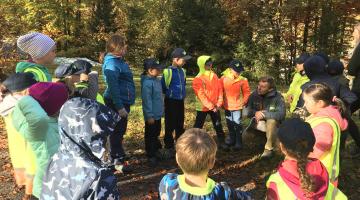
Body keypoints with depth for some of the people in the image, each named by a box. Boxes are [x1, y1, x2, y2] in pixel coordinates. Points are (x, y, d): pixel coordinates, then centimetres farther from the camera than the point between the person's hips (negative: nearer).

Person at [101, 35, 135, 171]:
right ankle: (118, 160, 12)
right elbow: (113, 87, -24)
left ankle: (115, 155, 34)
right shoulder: (112, 64, -18)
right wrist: (119, 107, -25)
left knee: (120, 131, 19)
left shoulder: (119, 61, 13)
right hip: (117, 103, -10)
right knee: (117, 131, 0)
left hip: (123, 102, 10)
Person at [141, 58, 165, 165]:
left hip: (158, 114, 9)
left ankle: (156, 151, 36)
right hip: (151, 115, -9)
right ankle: (151, 155, 18)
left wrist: (160, 110, 16)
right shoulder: (147, 83, -22)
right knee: (150, 135, 6)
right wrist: (150, 116, -21)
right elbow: (147, 100, -23)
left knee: (156, 133, 21)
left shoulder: (156, 80, 5)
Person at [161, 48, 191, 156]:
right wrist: (170, 93, -2)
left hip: (180, 102, 7)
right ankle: (169, 148, 16)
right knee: (170, 126, 3)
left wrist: (183, 94, 14)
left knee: (180, 125, 15)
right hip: (171, 102, -6)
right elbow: (162, 87, -10)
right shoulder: (168, 72, -17)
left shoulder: (182, 71, 5)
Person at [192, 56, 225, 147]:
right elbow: (201, 95, -18)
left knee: (218, 125, 14)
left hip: (215, 107, 5)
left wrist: (218, 104, -8)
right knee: (198, 126, 6)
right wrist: (211, 106, -20)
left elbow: (219, 90, 3)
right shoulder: (198, 79, -12)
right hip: (202, 107, -4)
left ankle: (222, 142, 27)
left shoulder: (214, 76, 4)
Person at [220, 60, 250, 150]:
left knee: (237, 124, 0)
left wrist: (244, 102, -5)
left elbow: (247, 92, 1)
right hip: (227, 106, 2)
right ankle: (231, 139, 34)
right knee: (230, 124, 16)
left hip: (237, 106, -2)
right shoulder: (223, 79, -7)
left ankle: (238, 142, 13)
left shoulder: (243, 80, -9)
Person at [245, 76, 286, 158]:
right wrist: (255, 113, -25)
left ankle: (269, 149, -19)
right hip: (258, 123, 3)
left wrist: (264, 114, -29)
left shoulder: (278, 97, -19)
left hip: (273, 122, -3)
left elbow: (281, 114, -28)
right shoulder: (254, 94, -8)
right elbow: (247, 110, -4)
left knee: (271, 121, -38)